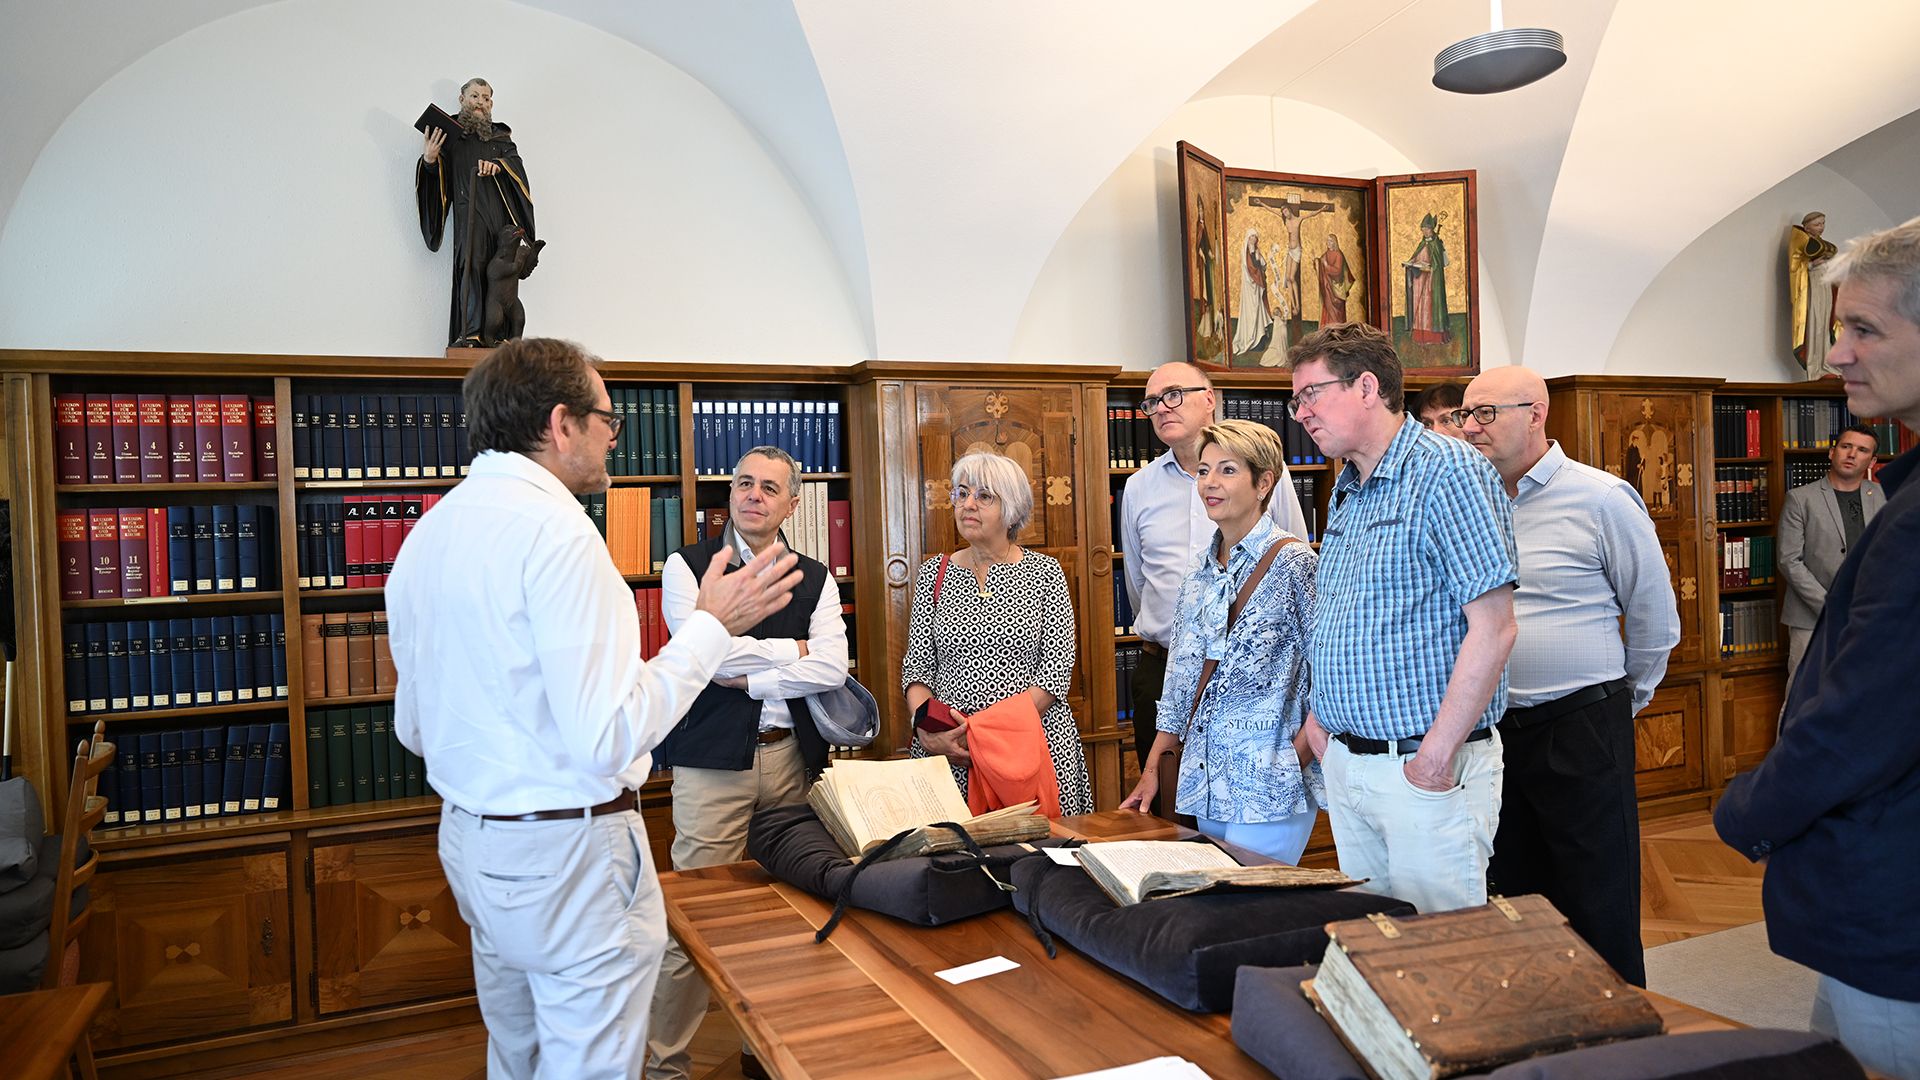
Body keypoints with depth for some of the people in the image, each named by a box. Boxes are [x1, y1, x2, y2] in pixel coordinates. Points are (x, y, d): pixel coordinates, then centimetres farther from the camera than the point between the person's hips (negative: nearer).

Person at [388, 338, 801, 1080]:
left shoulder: (427, 534, 7)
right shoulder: (555, 528, -20)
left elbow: (413, 727, 14)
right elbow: (608, 738, -25)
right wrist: (711, 626, -16)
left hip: (468, 843, 9)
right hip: (566, 851, -9)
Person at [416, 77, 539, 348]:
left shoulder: (500, 135, 25)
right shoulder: (449, 134, 18)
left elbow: (516, 161, 7)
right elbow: (437, 175, 9)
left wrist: (497, 164, -14)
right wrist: (429, 160, -13)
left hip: (502, 209, 3)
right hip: (470, 209, -3)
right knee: (472, 264, -19)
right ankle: (470, 334, -27)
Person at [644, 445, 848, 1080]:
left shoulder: (815, 580, 10)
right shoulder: (688, 567, 2)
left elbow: (831, 669, -4)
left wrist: (746, 676, -10)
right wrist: (791, 650, -4)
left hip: (792, 759, 3)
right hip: (712, 762, -3)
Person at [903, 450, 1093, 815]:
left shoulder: (1045, 572, 3)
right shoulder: (934, 573, 9)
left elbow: (1057, 669, -3)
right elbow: (917, 666, 7)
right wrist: (927, 728, -11)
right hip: (947, 748, 1)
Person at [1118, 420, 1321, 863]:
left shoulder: (1292, 563, -9)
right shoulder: (1201, 572, 11)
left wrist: (1297, 756, -16)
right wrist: (1152, 769, 12)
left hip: (1267, 789, -6)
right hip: (1206, 784, 7)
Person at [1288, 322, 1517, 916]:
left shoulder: (1448, 471, -13)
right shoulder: (1347, 492, 14)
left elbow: (1493, 627, -19)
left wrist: (1437, 754, -20)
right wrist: (1320, 712, 10)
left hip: (1424, 765, -8)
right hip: (1346, 762, 8)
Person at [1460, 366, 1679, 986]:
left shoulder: (1602, 499, -7)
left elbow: (1656, 616, 2)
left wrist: (1628, 699, 10)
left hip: (1582, 730, -5)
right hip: (1492, 728, 5)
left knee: (1598, 912, 2)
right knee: (1513, 896, 15)